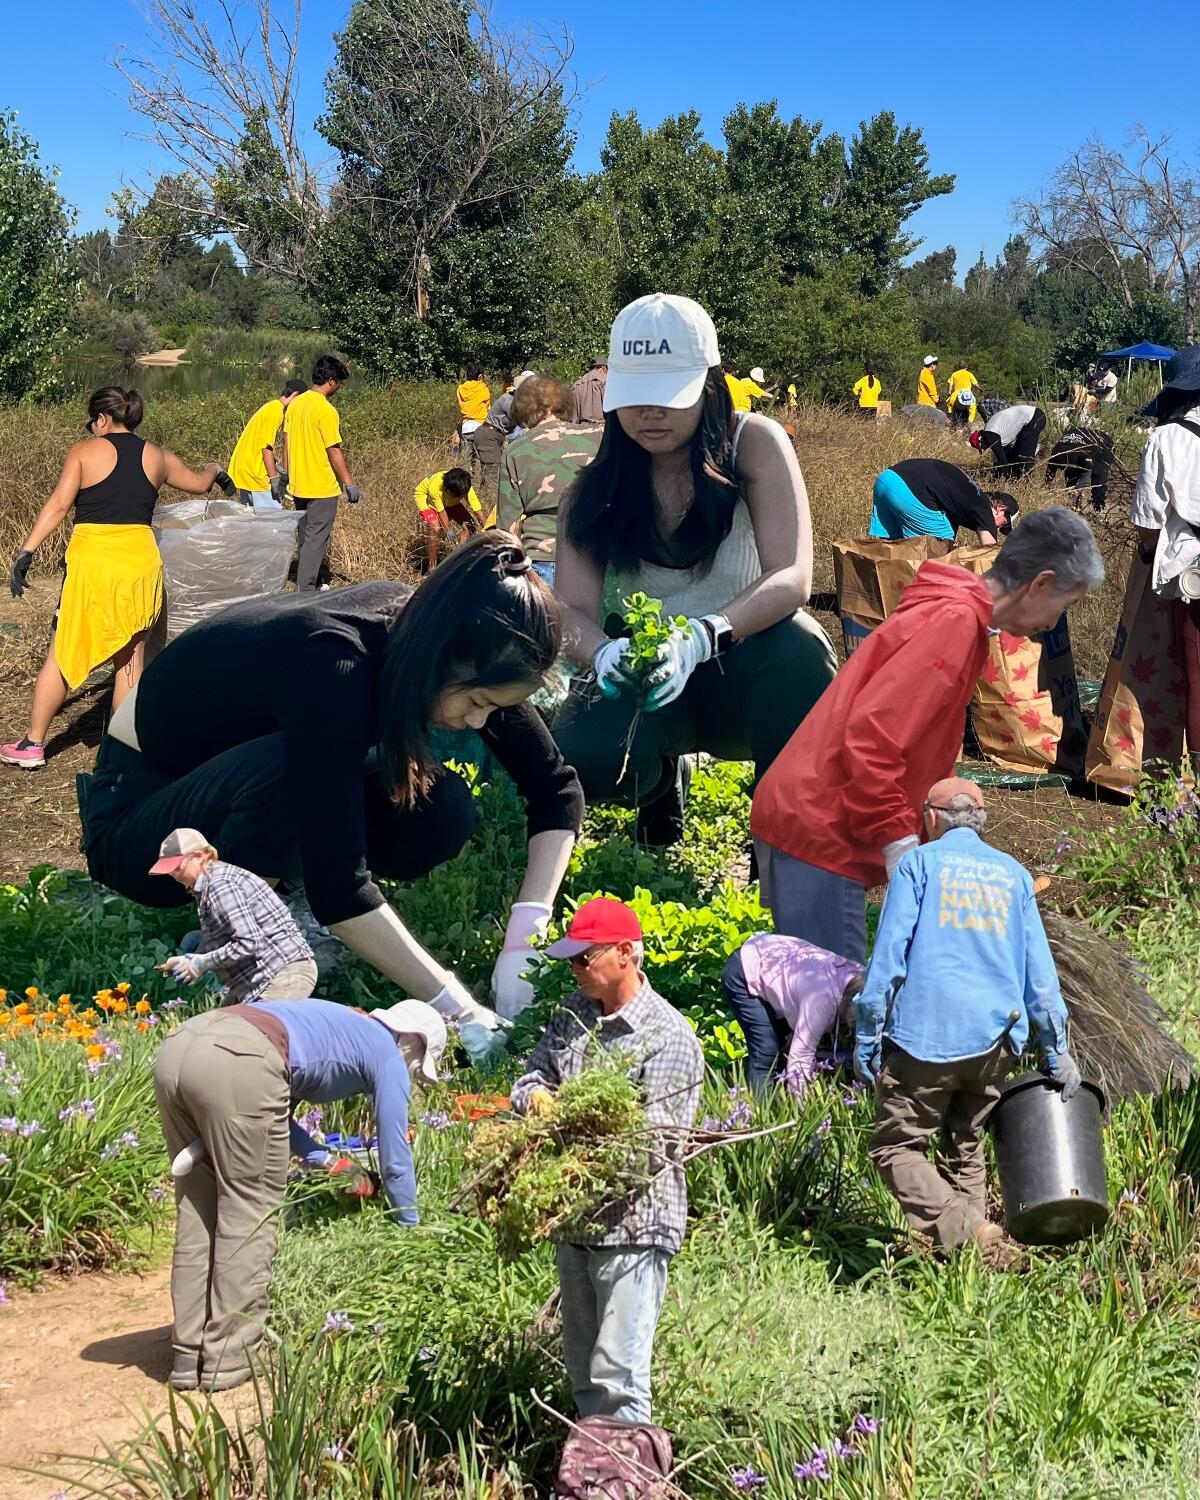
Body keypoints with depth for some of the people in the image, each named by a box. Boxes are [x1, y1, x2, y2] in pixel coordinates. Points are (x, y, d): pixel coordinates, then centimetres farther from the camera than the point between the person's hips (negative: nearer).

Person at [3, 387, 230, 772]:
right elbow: (199, 482, 28)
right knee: (130, 658, 11)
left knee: (61, 655, 7)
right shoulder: (156, 457, 11)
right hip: (140, 558, 3)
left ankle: (31, 744, 12)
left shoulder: (85, 452, 0)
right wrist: (215, 470, 51)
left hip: (92, 560, -3)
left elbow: (58, 505, -9)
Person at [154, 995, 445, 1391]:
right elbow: (395, 1158, 20)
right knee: (249, 1213, 6)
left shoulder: (340, 1027, 37)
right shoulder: (387, 1055, 18)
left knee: (198, 1212, 16)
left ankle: (188, 1357, 20)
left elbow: (274, 1116, 37)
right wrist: (410, 1226, 32)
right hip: (239, 1063, -8)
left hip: (176, 1047, 8)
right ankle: (228, 1362, 10)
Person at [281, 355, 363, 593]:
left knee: (305, 538, 18)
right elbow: (334, 451, -17)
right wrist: (349, 483, -11)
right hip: (322, 487, -8)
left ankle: (305, 584, 28)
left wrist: (288, 474, 21)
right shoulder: (326, 410, -17)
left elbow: (286, 441, 12)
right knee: (316, 540, -2)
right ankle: (305, 591, -2)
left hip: (298, 485, 8)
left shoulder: (295, 404, 6)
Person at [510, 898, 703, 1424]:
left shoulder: (668, 1035, -14)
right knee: (580, 1366, 18)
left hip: (633, 1220, -8)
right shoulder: (574, 1012, 9)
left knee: (617, 1373, -7)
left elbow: (657, 1138, -18)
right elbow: (533, 1071, 15)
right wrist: (535, 1095, -10)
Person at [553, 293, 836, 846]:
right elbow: (572, 609, -12)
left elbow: (791, 578, -22)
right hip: (644, 677, 2)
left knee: (797, 649, -37)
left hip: (747, 671, -2)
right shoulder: (598, 484, -2)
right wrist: (603, 652, -37)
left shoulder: (754, 443, -10)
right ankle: (661, 782, 9)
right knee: (578, 756, -30)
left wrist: (701, 639, -41)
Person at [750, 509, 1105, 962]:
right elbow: (871, 735, -24)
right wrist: (898, 842, -20)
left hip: (807, 822, 10)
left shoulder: (951, 612, 16)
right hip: (819, 832, -10)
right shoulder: (954, 621, -15)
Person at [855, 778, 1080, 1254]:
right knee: (965, 1147, 19)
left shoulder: (919, 863, 4)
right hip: (994, 1039, 5)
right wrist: (1057, 1051, 16)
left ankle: (964, 1230, -20)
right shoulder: (1014, 874, 16)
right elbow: (1039, 973, 13)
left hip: (926, 1035, -4)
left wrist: (866, 1037, -2)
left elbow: (889, 954, -4)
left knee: (895, 1146, 0)